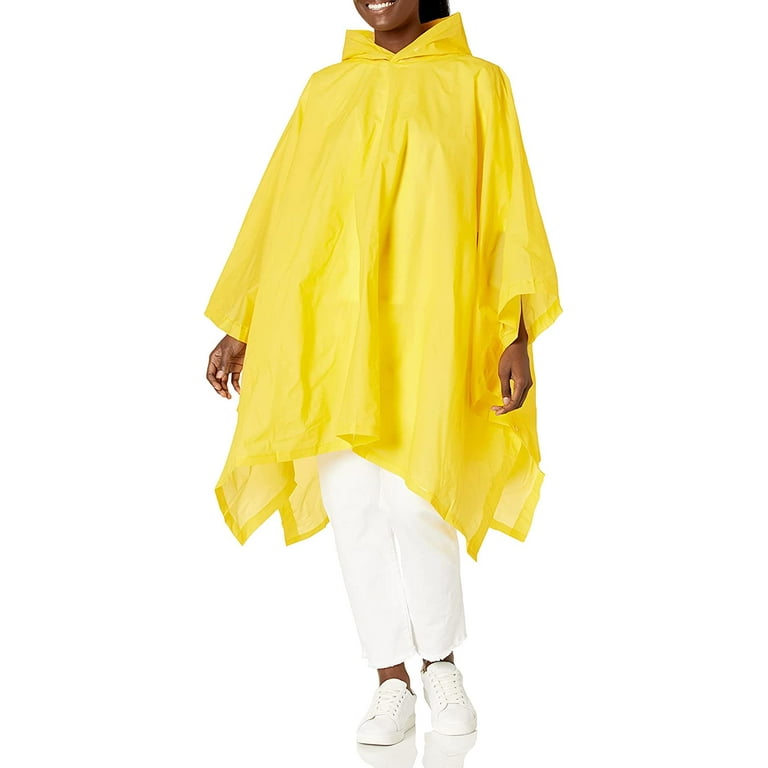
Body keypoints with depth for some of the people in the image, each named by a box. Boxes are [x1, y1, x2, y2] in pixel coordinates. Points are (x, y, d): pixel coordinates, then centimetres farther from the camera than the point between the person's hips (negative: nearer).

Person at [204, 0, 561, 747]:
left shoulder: (476, 82, 7)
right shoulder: (326, 89, 13)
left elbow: (509, 212, 2)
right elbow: (277, 211, 14)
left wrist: (516, 333, -8)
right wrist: (239, 326, 10)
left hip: (429, 326, -2)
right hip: (333, 327, 3)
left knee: (415, 504, -10)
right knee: (354, 505, -1)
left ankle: (441, 666, 17)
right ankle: (393, 684, 15)